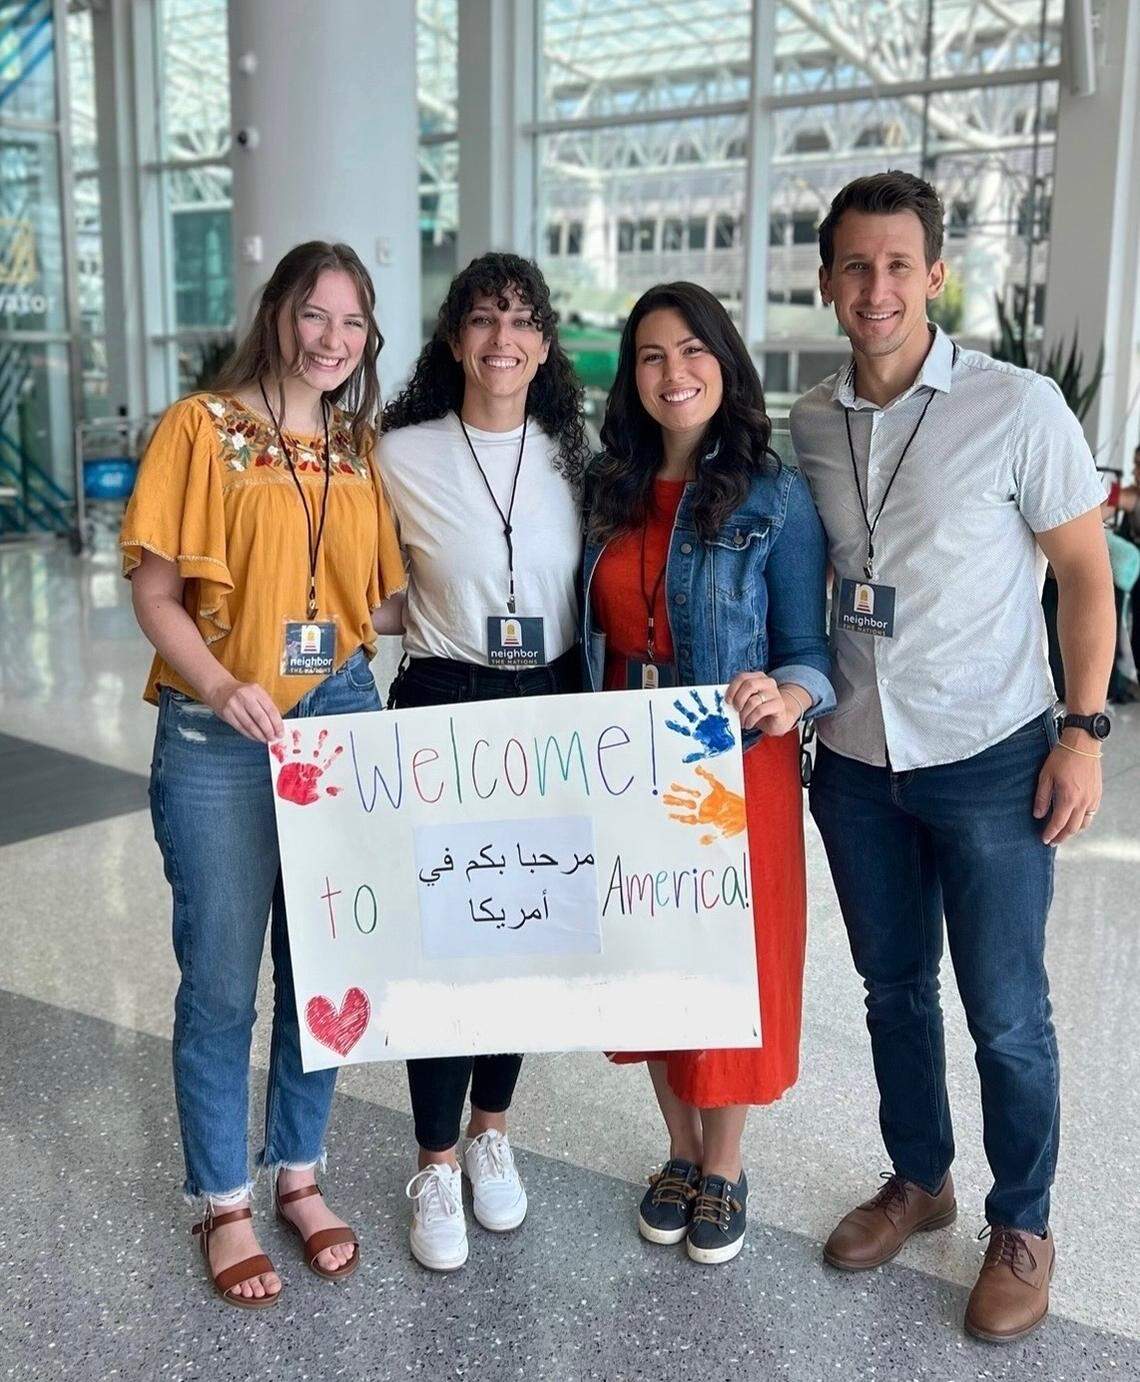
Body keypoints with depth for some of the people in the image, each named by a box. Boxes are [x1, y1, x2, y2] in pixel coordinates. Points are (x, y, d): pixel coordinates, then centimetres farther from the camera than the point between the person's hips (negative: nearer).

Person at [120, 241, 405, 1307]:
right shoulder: (202, 427, -5)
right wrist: (221, 686, -23)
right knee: (221, 983, 5)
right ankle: (224, 1204, 25)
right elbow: (155, 590, -8)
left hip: (340, 726, 5)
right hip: (219, 741, -4)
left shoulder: (359, 447, 10)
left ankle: (299, 1176, 33)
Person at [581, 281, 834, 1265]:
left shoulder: (777, 498, -8)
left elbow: (810, 651, -9)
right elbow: (592, 639, 11)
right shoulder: (610, 491, 6)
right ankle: (682, 1154, 36)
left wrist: (785, 699, -30)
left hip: (735, 770, -4)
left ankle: (724, 1172, 30)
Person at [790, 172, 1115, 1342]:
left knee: (1006, 1013, 5)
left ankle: (1021, 1228, 26)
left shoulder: (1017, 407, -10)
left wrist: (1082, 730, -10)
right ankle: (918, 1180, 37)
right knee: (894, 987, 17)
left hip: (989, 762, -4)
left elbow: (1085, 574, -5)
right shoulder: (807, 425, 3)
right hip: (856, 763, 4)